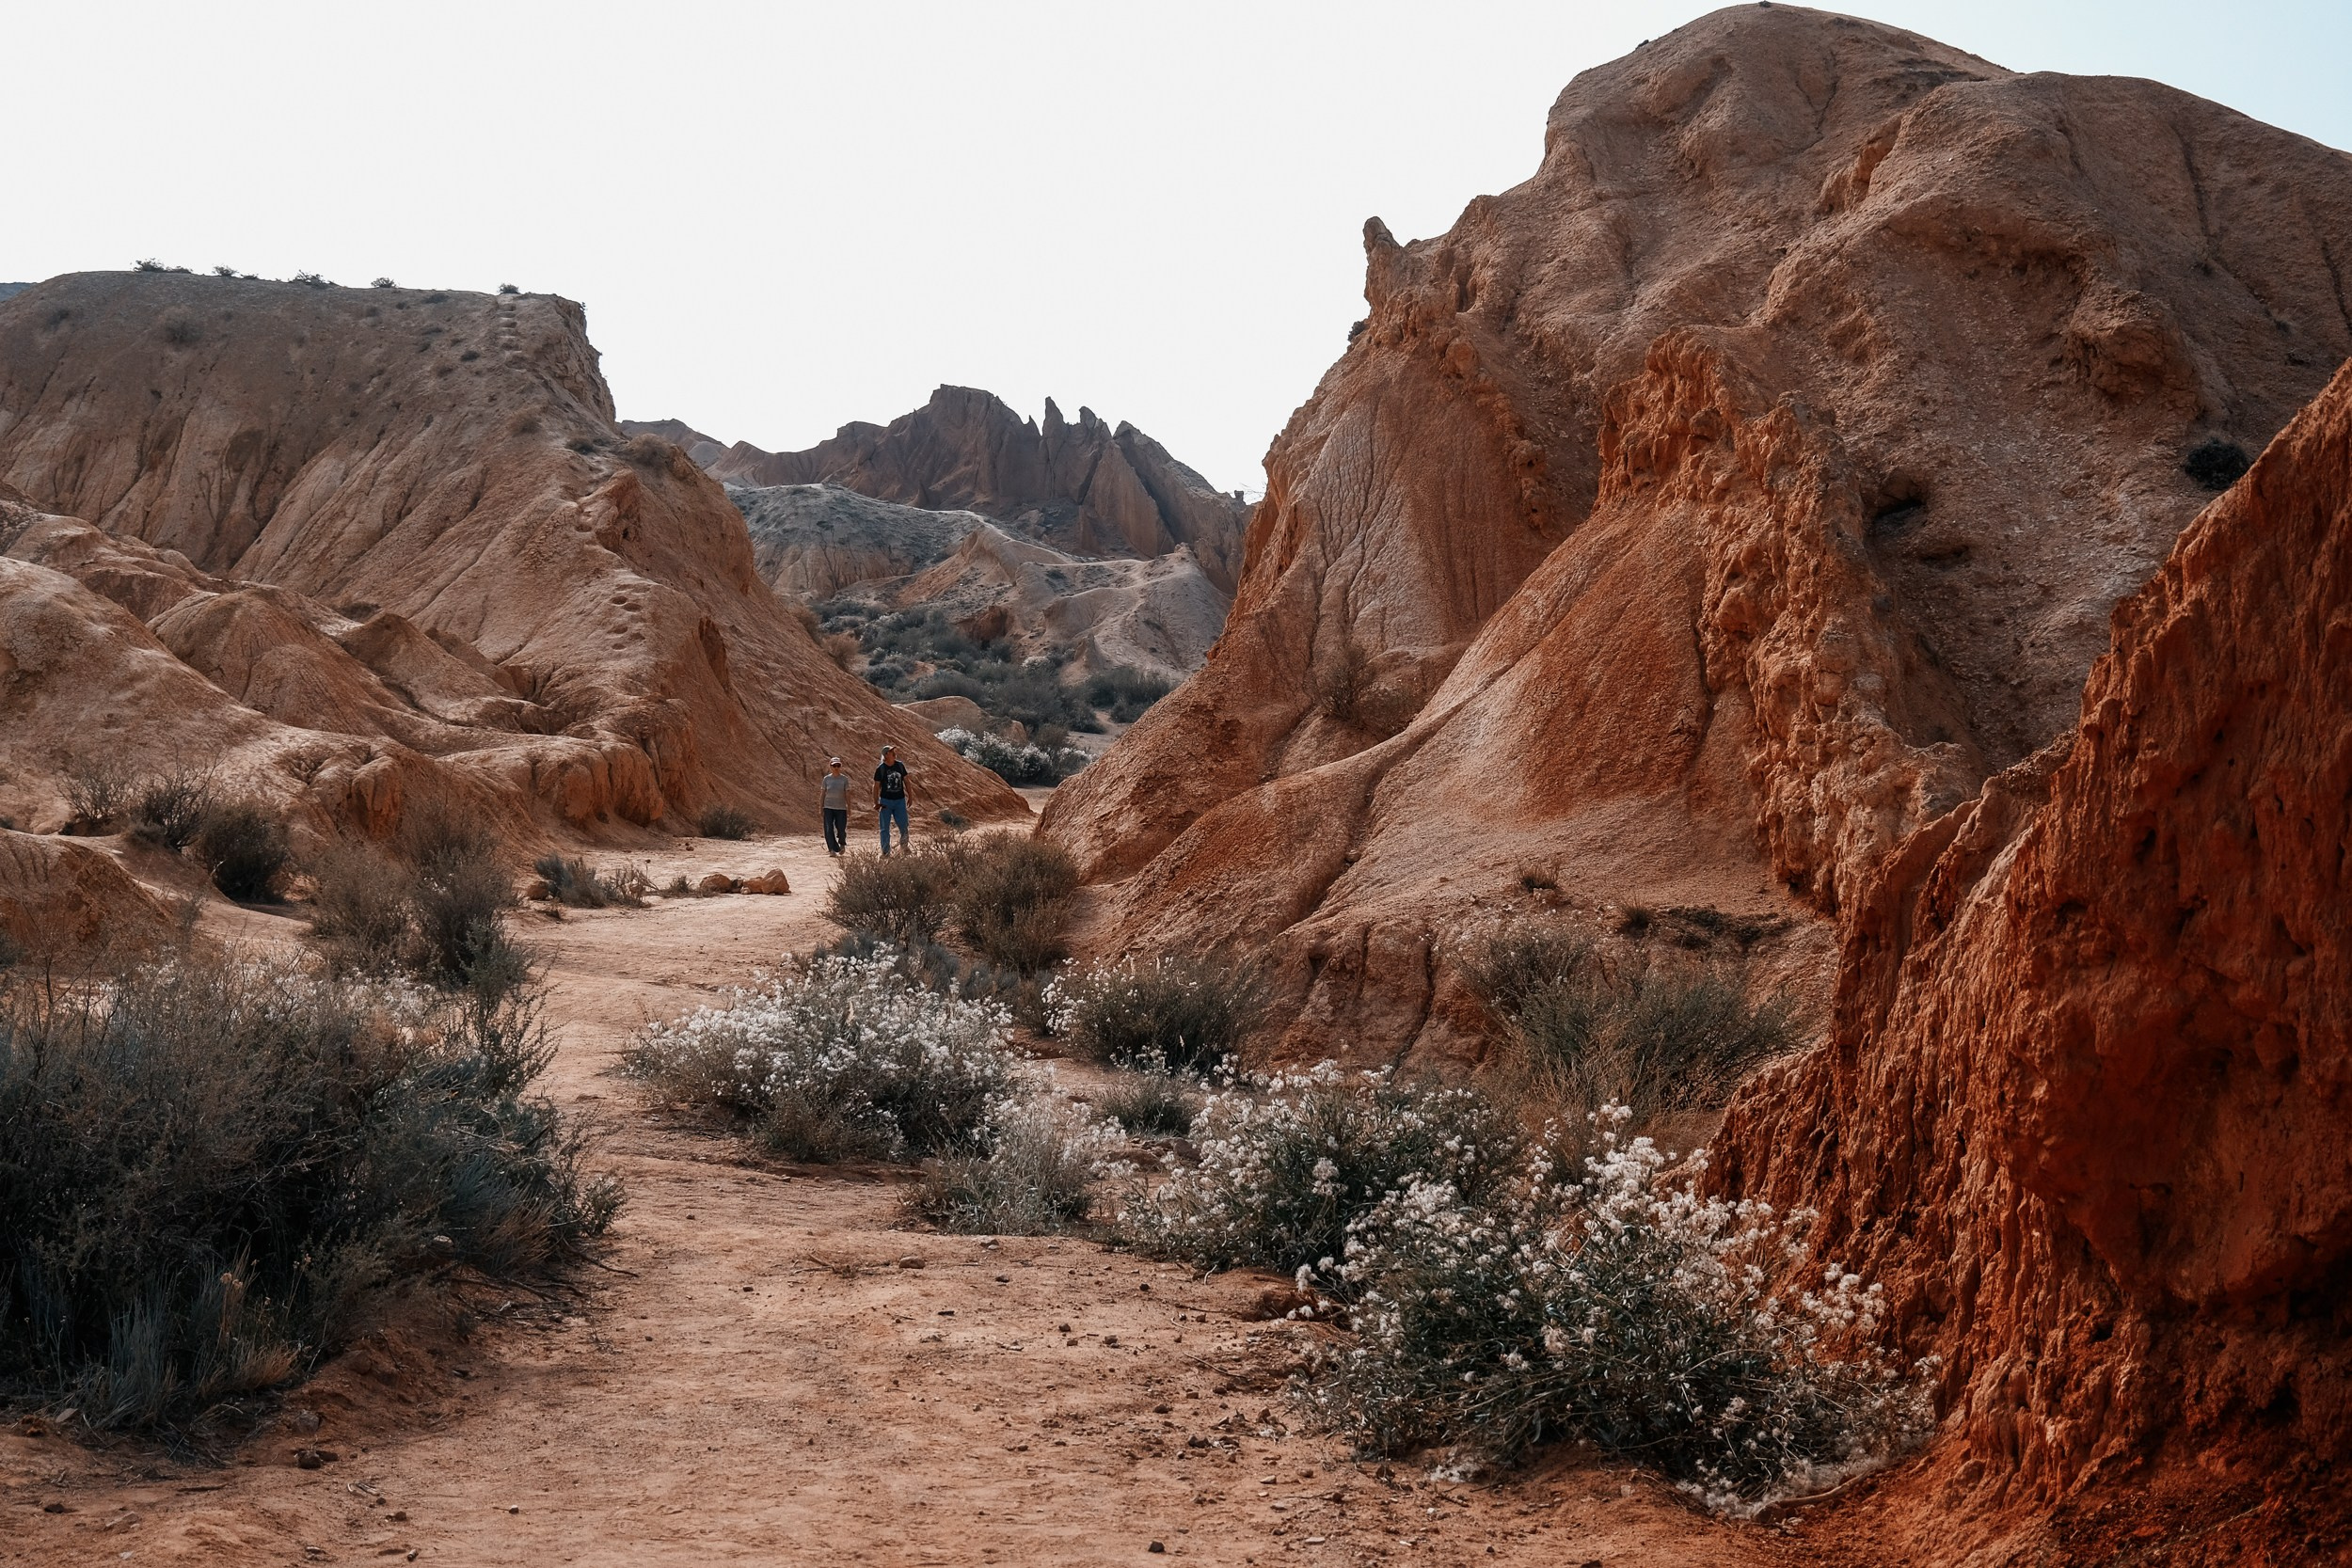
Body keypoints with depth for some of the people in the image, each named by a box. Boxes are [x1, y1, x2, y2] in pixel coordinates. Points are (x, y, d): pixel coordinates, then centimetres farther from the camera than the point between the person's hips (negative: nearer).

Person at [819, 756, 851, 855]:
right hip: (828, 807, 1)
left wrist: (849, 808, 0)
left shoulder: (844, 779, 0)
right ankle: (832, 849, 1)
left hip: (841, 807, -1)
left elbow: (847, 794, 1)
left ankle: (842, 843, 31)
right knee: (829, 829, -6)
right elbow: (823, 794, 6)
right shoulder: (826, 779, 2)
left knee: (841, 829, 0)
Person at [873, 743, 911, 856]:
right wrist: (876, 803, -6)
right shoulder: (880, 769, -6)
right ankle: (885, 852, 8)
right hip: (885, 801, -2)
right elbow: (876, 787, -3)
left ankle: (903, 846, 26)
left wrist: (910, 795, 12)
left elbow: (906, 780, 14)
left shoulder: (900, 765, 4)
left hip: (900, 800, 2)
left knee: (903, 826, 1)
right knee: (885, 828, 1)